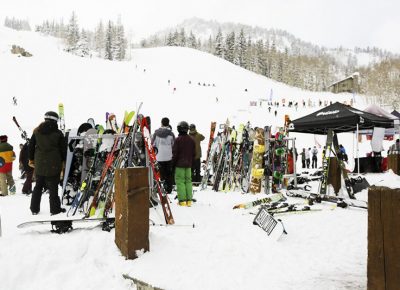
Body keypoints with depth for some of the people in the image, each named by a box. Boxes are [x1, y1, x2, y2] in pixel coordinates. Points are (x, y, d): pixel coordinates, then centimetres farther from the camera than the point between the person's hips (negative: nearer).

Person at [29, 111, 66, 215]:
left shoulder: (36, 131, 4)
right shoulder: (58, 133, -7)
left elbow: (31, 146, 9)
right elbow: (63, 149, -3)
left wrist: (31, 159, 20)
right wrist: (63, 161, 9)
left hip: (39, 164, 4)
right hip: (53, 165, -4)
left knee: (38, 186, 16)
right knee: (53, 187, 2)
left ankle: (34, 209, 21)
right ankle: (55, 209, 7)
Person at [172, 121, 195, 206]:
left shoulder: (178, 139, -10)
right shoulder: (191, 140, 8)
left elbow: (175, 153, -8)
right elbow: (194, 153, 13)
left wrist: (173, 163, 1)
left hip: (179, 164, -5)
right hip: (188, 164, 6)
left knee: (180, 181, -2)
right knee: (188, 181, 9)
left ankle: (182, 200, -6)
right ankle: (189, 200, 10)